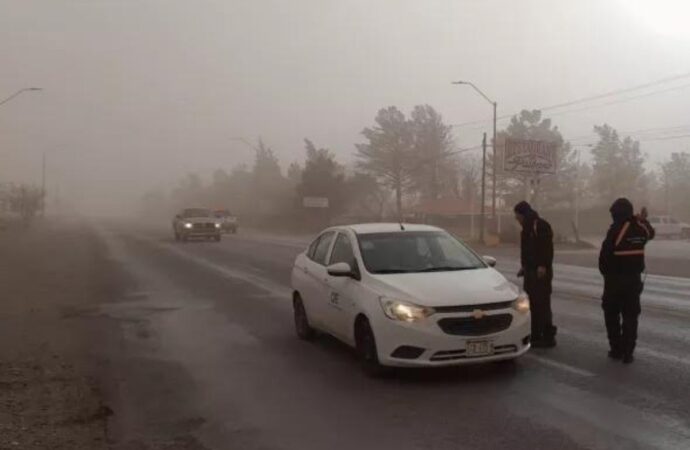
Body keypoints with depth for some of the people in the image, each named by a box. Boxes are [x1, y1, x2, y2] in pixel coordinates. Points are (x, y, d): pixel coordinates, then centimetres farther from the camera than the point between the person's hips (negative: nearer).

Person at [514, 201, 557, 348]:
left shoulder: (541, 226, -12)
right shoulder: (527, 228, 18)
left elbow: (547, 247, -21)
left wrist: (543, 266, -26)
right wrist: (524, 267, 20)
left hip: (540, 272, -10)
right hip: (530, 271, 10)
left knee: (542, 303, -9)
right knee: (532, 304, 12)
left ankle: (548, 337, -3)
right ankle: (535, 336, 18)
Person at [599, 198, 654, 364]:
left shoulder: (616, 230, -17)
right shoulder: (640, 228, 0)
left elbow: (605, 255, -15)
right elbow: (650, 233, 25)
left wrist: (606, 273, 1)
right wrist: (643, 220, 35)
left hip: (615, 279, -4)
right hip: (634, 278, 4)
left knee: (612, 314, 10)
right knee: (630, 316, 9)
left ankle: (616, 349, 12)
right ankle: (627, 352, 7)